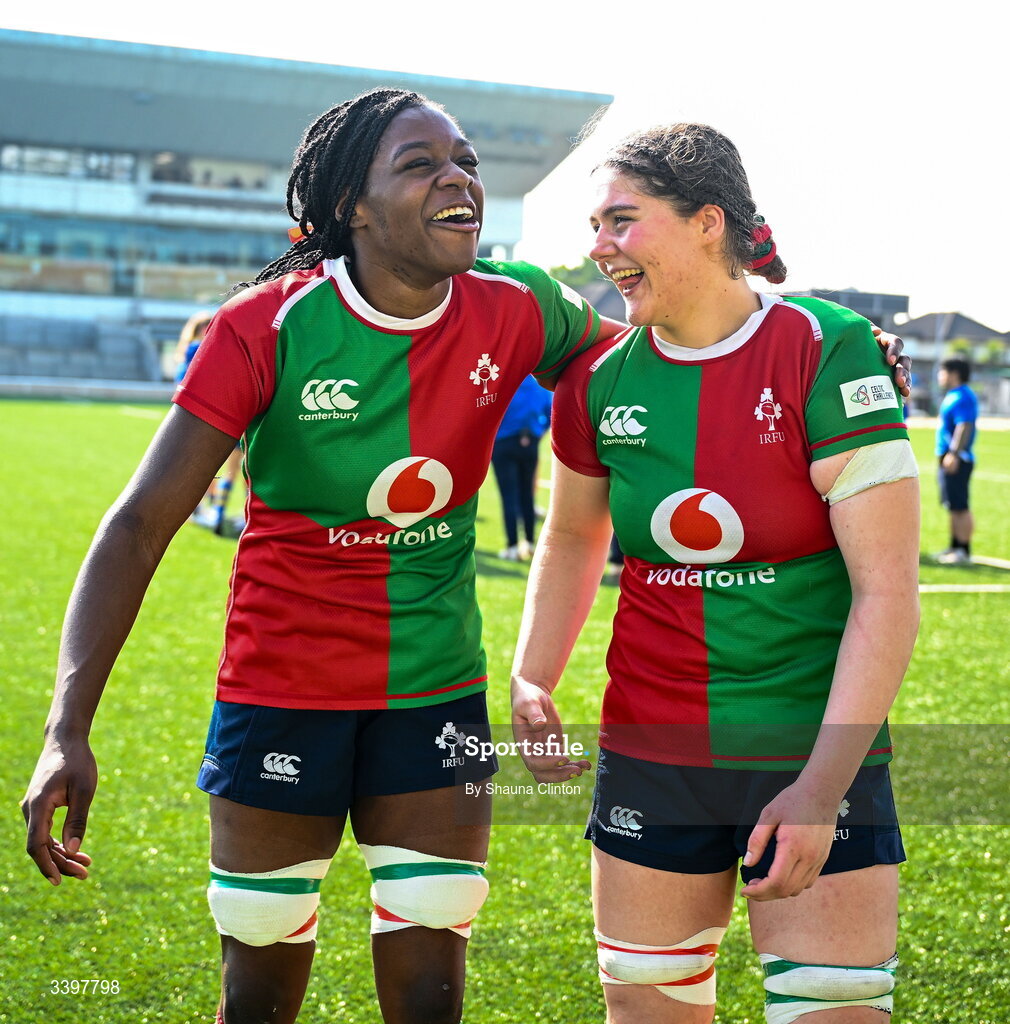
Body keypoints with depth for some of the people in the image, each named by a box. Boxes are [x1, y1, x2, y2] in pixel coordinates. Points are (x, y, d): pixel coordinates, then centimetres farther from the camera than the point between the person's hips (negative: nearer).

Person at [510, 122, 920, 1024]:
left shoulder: (828, 352, -13)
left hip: (816, 760, -4)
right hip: (650, 758, 4)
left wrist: (822, 786, -19)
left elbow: (887, 590, -15)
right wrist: (531, 684, 7)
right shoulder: (600, 381, 1)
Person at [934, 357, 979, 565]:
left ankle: (964, 551, -8)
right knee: (954, 507, 14)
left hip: (957, 460, -11)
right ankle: (955, 547, 21)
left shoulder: (963, 397, -14)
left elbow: (965, 426, -23)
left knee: (959, 507, -9)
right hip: (948, 459, 11)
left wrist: (954, 453, -28)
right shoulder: (952, 396, 18)